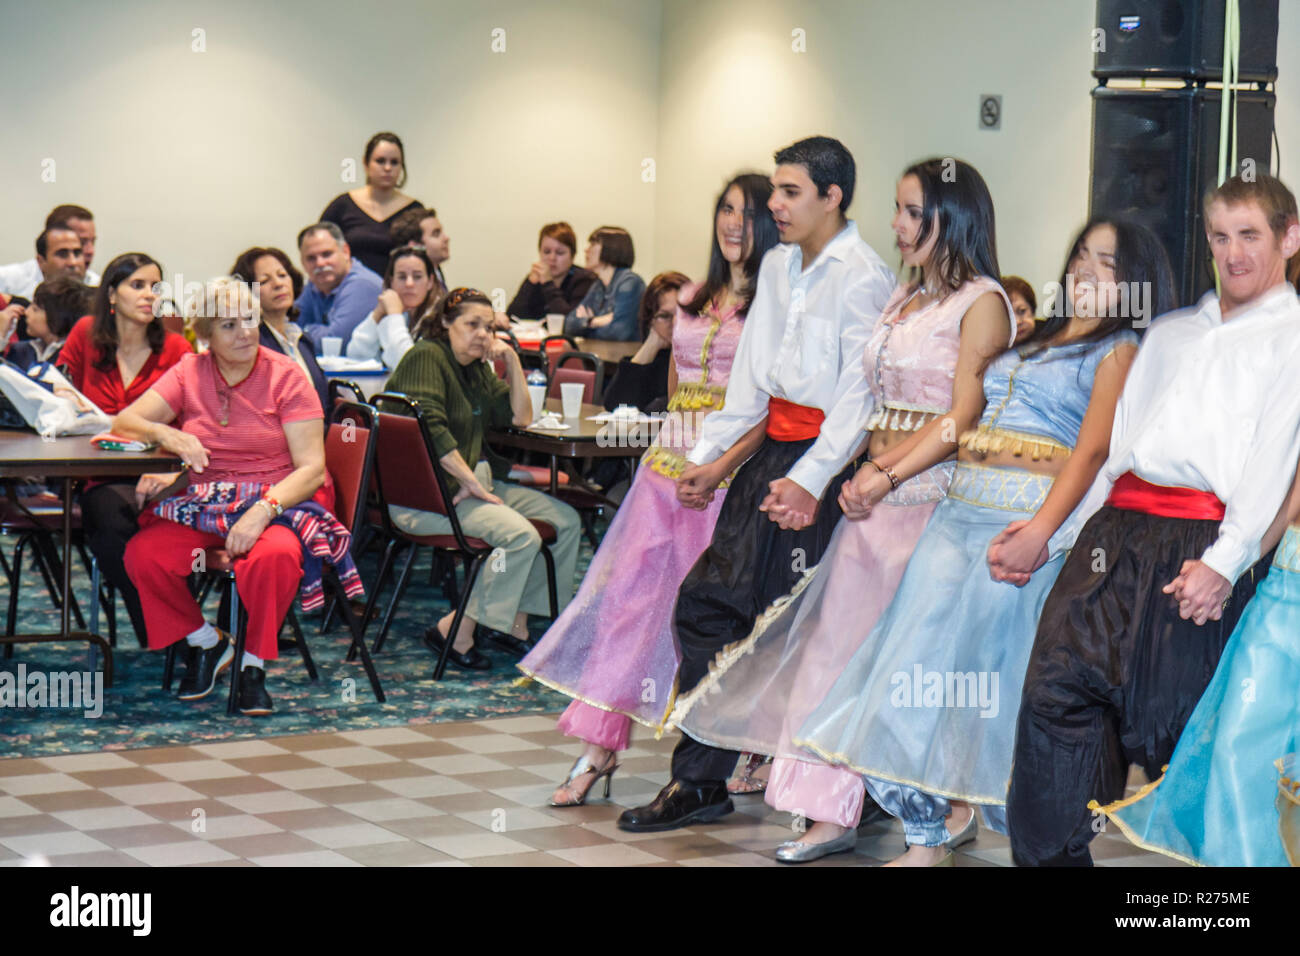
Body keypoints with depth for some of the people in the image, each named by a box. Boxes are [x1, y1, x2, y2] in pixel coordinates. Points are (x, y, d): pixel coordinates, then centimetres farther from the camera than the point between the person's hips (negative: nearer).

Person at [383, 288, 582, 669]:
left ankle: (516, 621, 5)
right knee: (521, 534, -29)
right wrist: (471, 482, -21)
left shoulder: (477, 367, 17)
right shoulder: (426, 357, -11)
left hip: (470, 483, 10)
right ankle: (455, 632, -22)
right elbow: (431, 431, -22)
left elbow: (520, 417, 20)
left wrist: (512, 362, 7)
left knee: (566, 520, 1)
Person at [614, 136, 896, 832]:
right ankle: (699, 781, 12)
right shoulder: (777, 265, 15)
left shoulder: (862, 277, -11)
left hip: (827, 460, -8)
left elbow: (860, 395, -18)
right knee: (707, 602, 4)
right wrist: (710, 453, 16)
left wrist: (810, 480, -26)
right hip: (772, 451, 8)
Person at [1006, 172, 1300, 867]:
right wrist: (1071, 534, 18)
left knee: (1165, 719, -4)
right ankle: (1047, 856, -4)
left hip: (1202, 543, -5)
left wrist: (1224, 561, -18)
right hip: (1117, 525, 5)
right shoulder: (1168, 333, 26)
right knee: (1056, 685, -9)